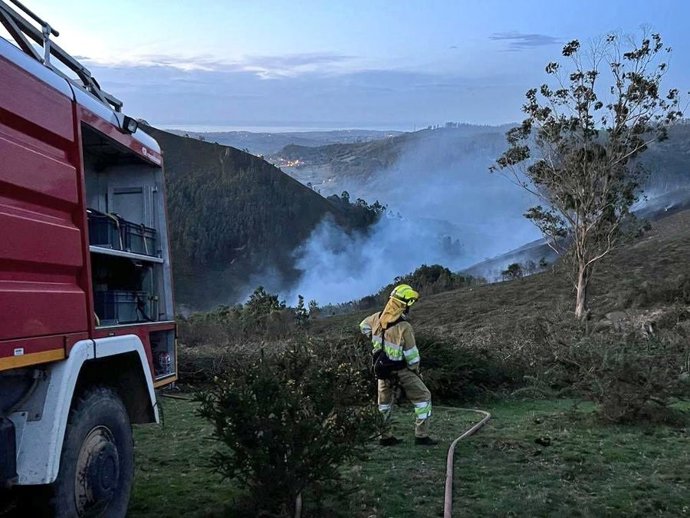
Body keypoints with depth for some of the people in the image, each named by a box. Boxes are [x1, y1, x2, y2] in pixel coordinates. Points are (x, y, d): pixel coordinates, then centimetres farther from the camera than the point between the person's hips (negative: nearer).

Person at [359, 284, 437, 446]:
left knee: (385, 401, 20)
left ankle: (385, 436, 26)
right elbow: (411, 354, -18)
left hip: (382, 368, 6)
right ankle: (421, 436, 5)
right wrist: (415, 370, 0)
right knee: (423, 397, 6)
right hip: (401, 370, -6)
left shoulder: (378, 318, -6)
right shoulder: (404, 327, -26)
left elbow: (364, 326, 16)